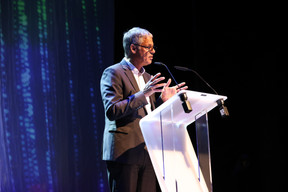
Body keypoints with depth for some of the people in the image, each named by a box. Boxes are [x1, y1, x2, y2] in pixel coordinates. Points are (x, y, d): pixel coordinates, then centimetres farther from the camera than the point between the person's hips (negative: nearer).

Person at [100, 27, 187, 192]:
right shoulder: (113, 73, -4)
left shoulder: (148, 78, 21)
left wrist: (163, 99, 6)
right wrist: (143, 94, -20)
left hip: (148, 153, 7)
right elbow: (112, 111, -15)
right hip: (125, 152, -7)